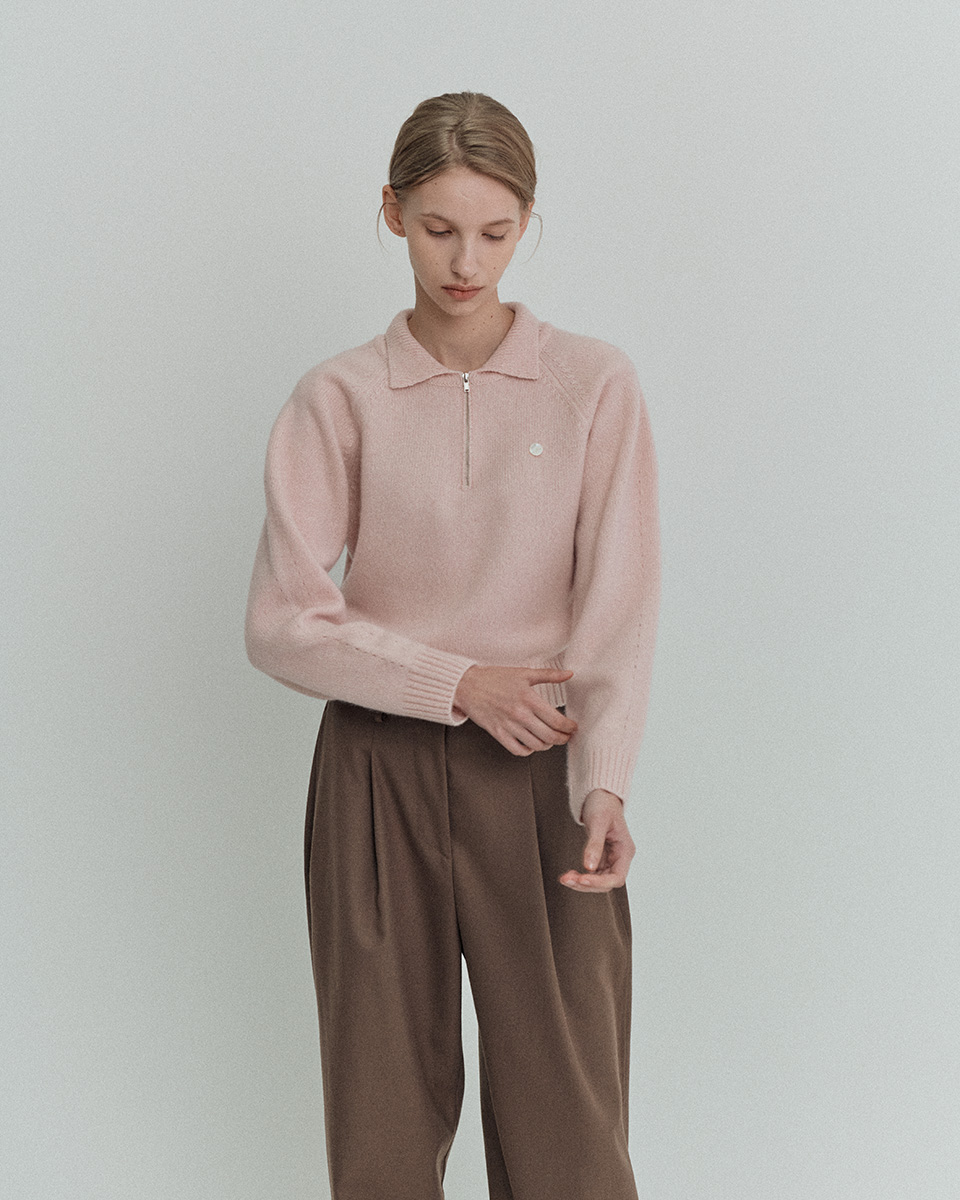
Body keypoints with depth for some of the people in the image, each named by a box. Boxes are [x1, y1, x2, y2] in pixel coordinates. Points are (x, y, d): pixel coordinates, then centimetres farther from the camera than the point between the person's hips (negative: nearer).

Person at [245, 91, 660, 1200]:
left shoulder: (593, 384, 0)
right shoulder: (339, 398, 1)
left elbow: (619, 607, -5)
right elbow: (283, 622, -3)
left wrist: (603, 786, -19)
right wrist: (460, 681, -12)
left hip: (538, 774, 0)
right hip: (378, 775, 1)